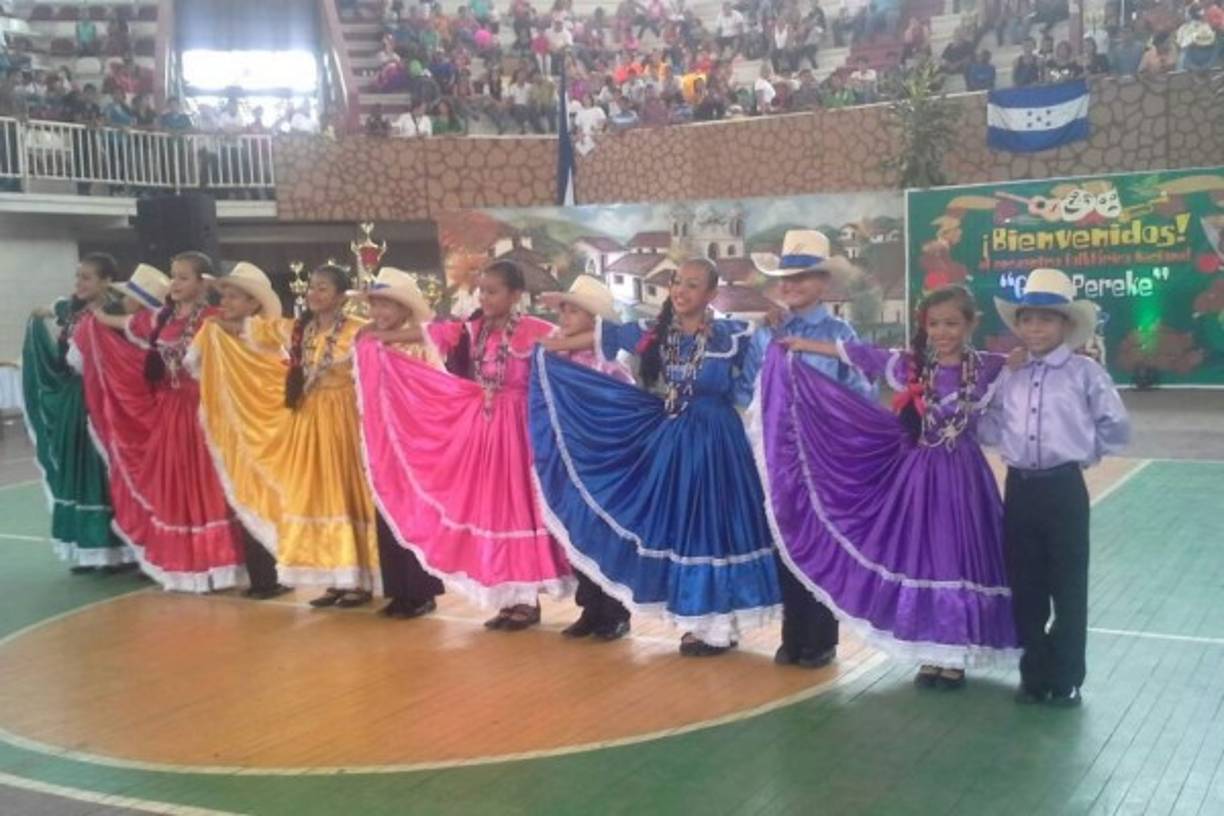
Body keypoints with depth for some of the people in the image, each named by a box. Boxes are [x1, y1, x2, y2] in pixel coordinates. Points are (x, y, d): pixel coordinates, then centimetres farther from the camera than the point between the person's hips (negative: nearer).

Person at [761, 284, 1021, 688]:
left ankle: (954, 657, 17)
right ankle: (930, 653, 21)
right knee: (918, 558, 7)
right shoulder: (909, 364, 1)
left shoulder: (987, 367, -3)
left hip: (961, 477, -1)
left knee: (959, 559, 4)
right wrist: (800, 344, 8)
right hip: (915, 475, 2)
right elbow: (857, 354, 5)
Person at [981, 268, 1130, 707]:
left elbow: (1116, 429, -1)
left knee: (1068, 588, 4)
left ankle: (1066, 679, 16)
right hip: (1020, 489, 4)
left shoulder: (1086, 373, -4)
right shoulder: (1009, 379, 7)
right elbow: (992, 426, 12)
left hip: (1064, 488, -4)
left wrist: (1082, 451, 1)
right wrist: (1012, 448, -3)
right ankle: (1034, 675, 23)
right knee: (1024, 587, 10)